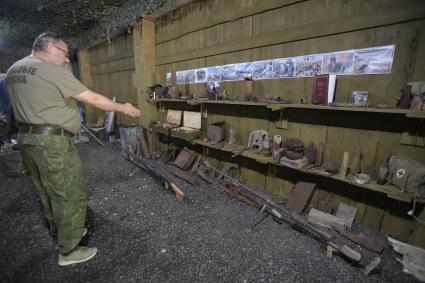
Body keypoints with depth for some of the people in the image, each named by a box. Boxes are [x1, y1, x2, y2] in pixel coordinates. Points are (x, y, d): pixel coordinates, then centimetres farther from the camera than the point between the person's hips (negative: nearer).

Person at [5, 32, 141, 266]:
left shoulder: (12, 71, 14)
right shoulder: (53, 70, -13)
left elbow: (31, 106, 18)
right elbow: (93, 99, -14)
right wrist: (122, 107, -3)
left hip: (26, 140, 10)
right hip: (52, 143, -9)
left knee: (47, 193, 21)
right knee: (70, 196, 2)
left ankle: (60, 231, 40)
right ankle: (68, 251, 15)